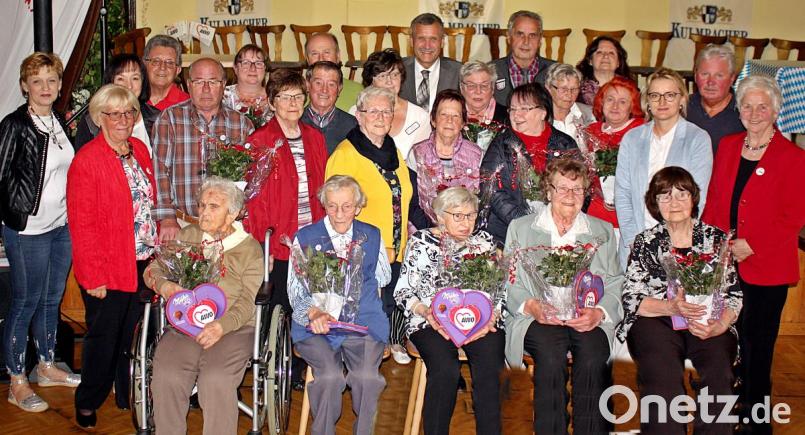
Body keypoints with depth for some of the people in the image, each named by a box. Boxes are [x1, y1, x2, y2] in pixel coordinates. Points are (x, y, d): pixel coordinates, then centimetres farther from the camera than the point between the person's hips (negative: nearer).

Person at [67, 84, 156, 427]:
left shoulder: (139, 149, 7)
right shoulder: (87, 160, -13)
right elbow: (81, 224, -15)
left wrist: (157, 250, 7)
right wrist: (93, 276, -16)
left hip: (143, 262, 6)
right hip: (106, 269, -6)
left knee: (133, 333, 17)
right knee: (104, 337, 8)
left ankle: (130, 396, 34)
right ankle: (87, 404, 28)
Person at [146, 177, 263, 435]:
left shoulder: (250, 249, 7)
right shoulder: (186, 236, 17)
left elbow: (246, 303, -2)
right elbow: (153, 269, 18)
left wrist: (222, 326, -20)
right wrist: (163, 285, -6)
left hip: (233, 328, -2)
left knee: (217, 381, -30)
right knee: (167, 378, -26)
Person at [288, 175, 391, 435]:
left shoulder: (372, 236, 16)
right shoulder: (305, 238, 9)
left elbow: (384, 279, 21)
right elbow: (295, 290, 4)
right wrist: (313, 313, -16)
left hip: (363, 319, 1)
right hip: (316, 325, -1)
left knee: (367, 376, -27)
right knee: (330, 376, -29)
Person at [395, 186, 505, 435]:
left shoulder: (485, 241, 16)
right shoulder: (421, 242, 9)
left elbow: (500, 289, 13)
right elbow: (404, 291, 5)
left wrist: (492, 315, -7)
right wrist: (426, 312, -14)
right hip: (432, 321, -2)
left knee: (489, 367, -28)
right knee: (445, 368, -31)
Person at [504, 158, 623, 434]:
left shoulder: (603, 231, 20)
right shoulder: (520, 228, 16)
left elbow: (614, 284, 11)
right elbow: (509, 282, 7)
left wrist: (599, 313, -9)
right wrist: (531, 306, -13)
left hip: (588, 319, 1)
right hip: (537, 318, -1)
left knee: (593, 356, -31)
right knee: (551, 355, -33)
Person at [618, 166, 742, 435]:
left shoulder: (716, 239, 15)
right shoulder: (646, 242, 11)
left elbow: (733, 295, 10)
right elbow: (631, 299, 3)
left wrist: (720, 325, -11)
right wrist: (672, 307, -15)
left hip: (708, 324, 2)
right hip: (655, 322, -1)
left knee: (719, 370, -29)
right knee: (663, 375, -31)